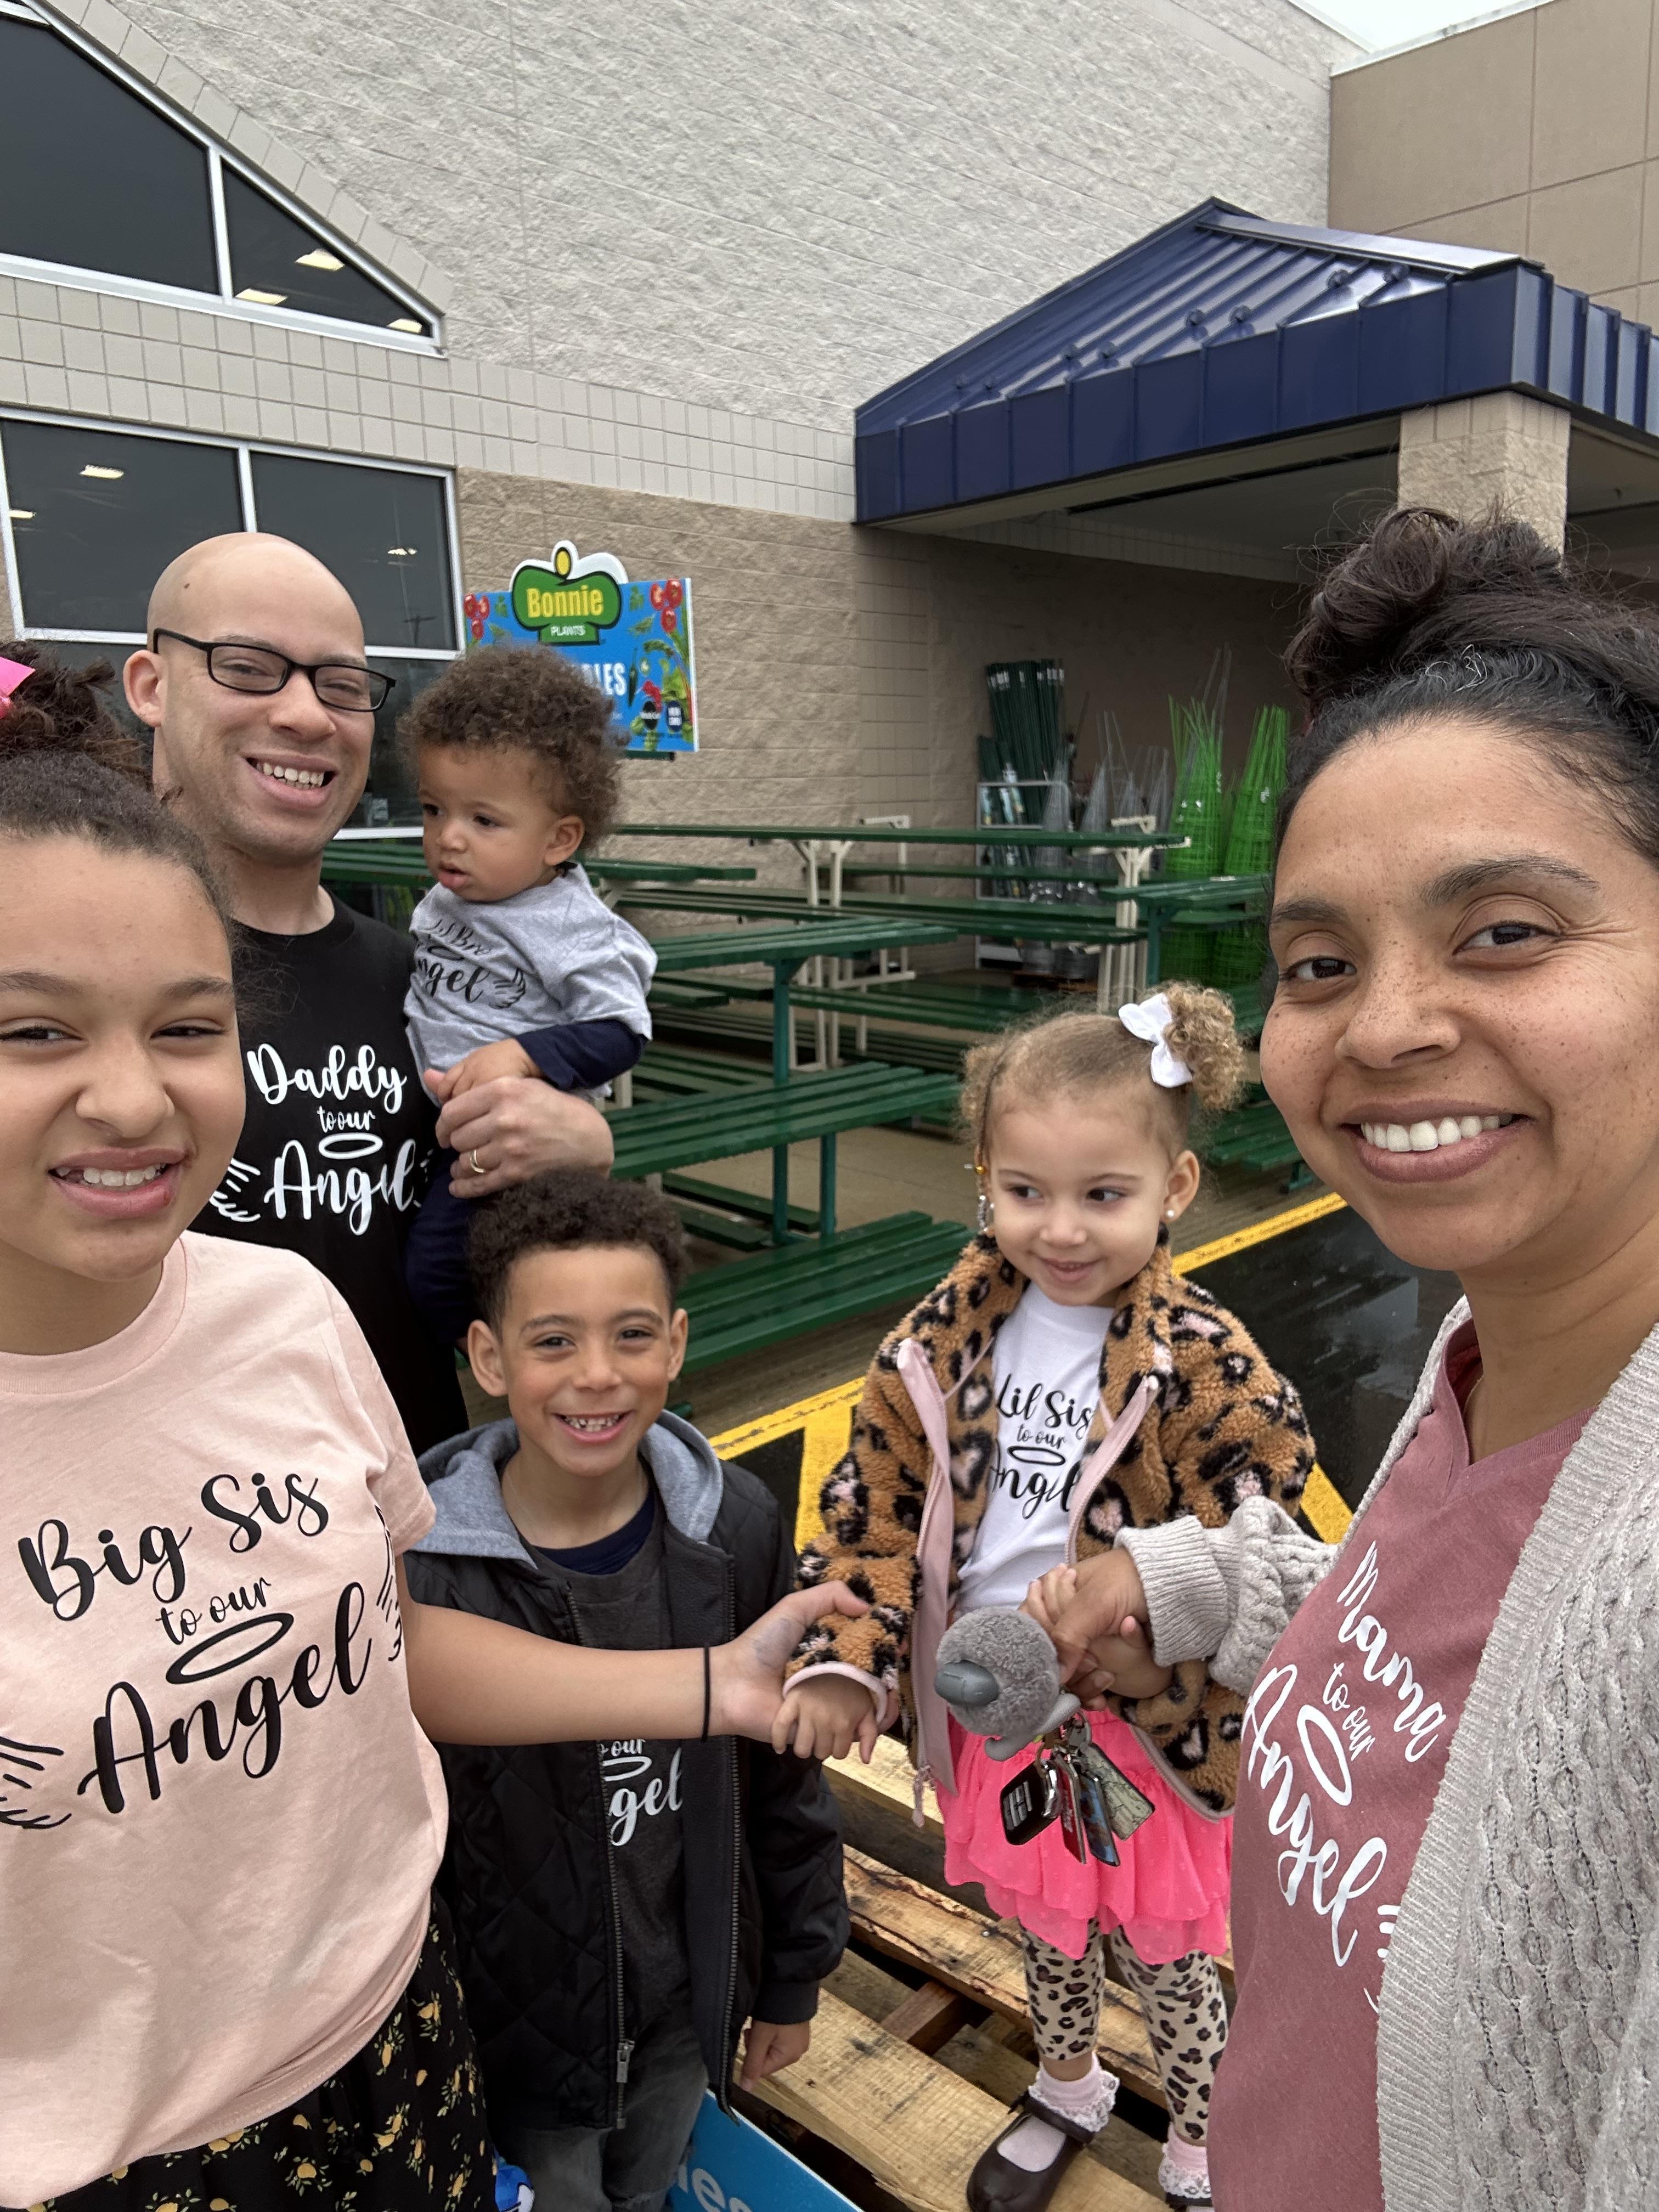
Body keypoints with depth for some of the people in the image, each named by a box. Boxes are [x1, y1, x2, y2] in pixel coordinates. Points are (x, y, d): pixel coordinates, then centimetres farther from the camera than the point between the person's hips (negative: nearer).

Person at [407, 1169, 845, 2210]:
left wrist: (792, 1980, 6)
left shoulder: (737, 1527, -15)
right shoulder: (418, 1565, -25)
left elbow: (785, 1778, -2)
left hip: (693, 2004, 3)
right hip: (519, 2027, -3)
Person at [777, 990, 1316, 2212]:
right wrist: (846, 1657, -15)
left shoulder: (1209, 1369, -22)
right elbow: (875, 1505, -4)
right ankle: (1069, 2091, 59)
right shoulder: (948, 1340, -10)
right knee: (1042, 1924, 28)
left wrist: (1133, 1634, -33)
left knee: (1160, 1951, 20)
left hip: (1146, 1731, -4)